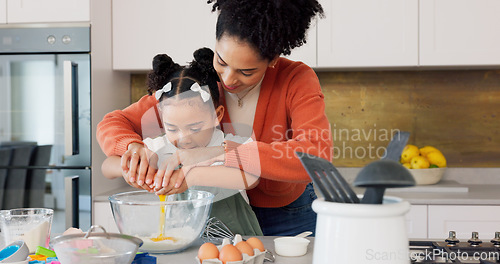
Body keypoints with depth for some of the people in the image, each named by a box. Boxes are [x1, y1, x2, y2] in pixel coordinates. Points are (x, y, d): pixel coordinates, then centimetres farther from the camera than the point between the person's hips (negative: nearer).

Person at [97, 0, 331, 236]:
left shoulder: (298, 80, -22)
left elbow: (317, 156, -40)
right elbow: (112, 123, -11)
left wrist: (221, 154, -47)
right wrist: (134, 146, -36)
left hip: (289, 221, 0)